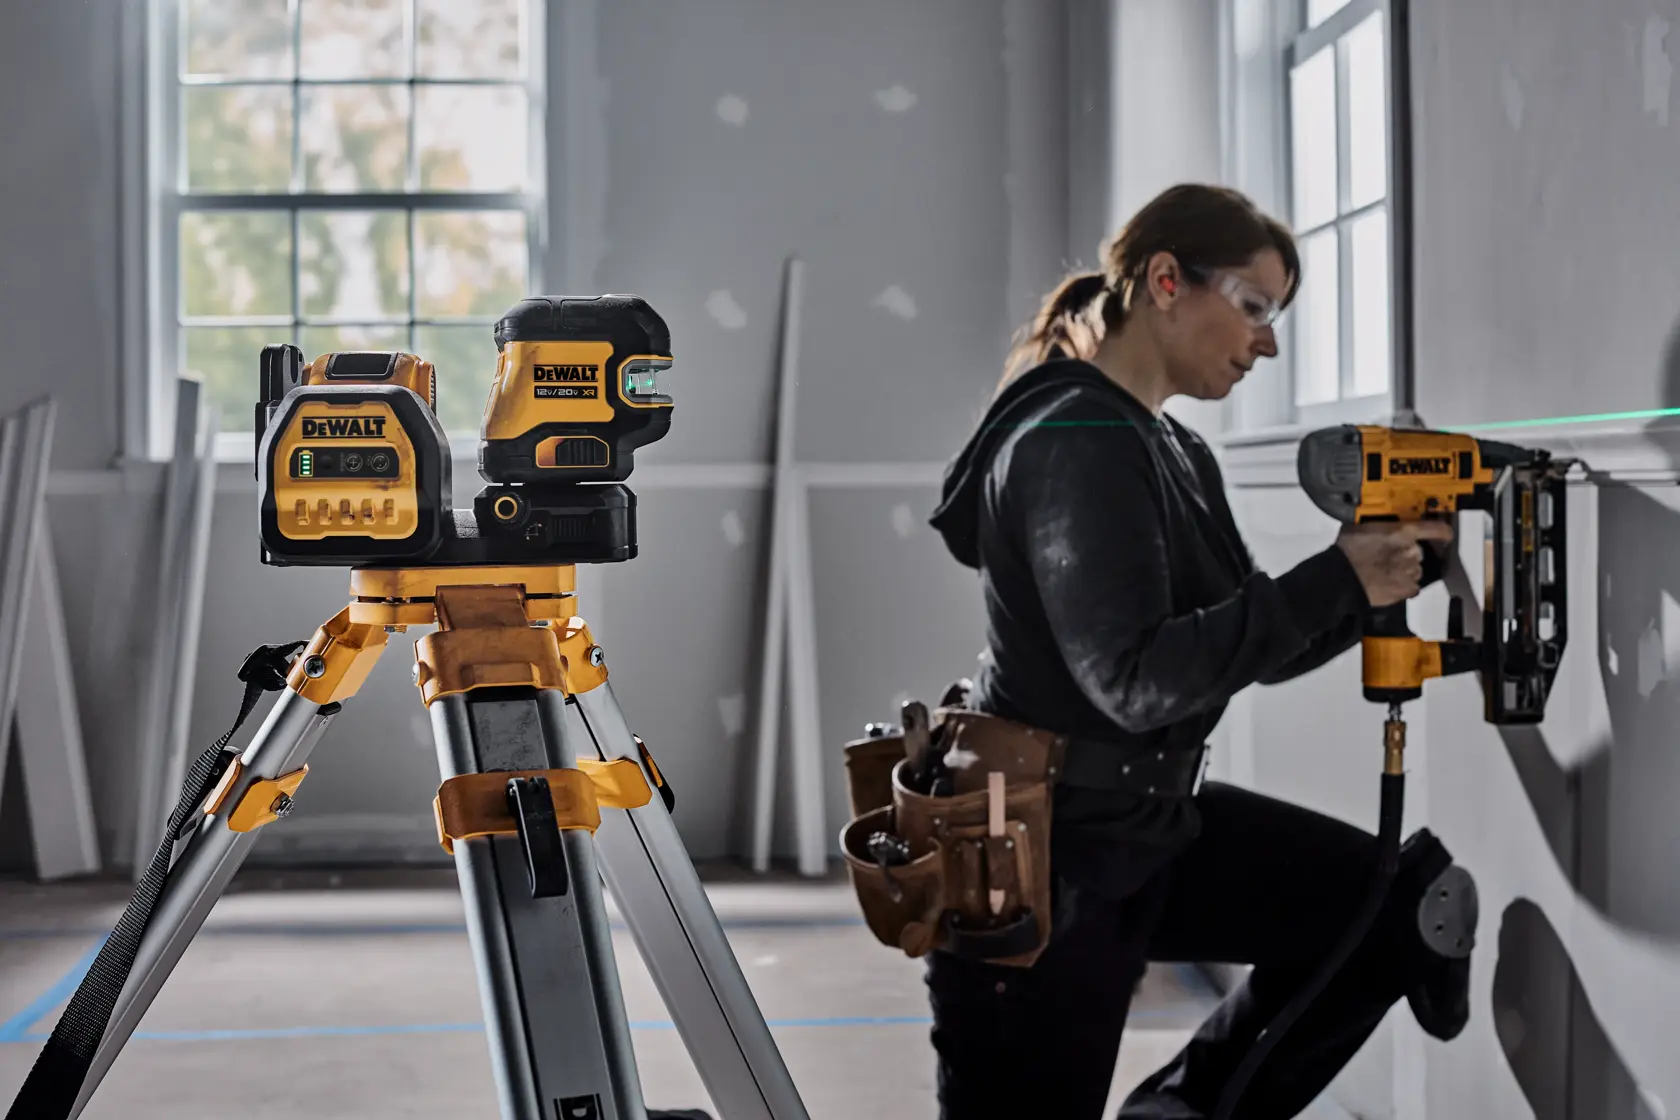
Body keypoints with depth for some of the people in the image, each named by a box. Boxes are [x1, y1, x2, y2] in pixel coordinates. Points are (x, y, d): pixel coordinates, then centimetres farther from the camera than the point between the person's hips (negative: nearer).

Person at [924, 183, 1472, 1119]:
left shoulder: (1176, 453, 10)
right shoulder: (1073, 445, -19)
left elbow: (1255, 644, 11)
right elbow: (1133, 679, -26)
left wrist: (1395, 564, -3)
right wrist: (1338, 582, -23)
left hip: (1149, 822, 9)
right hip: (1042, 864, -9)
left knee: (1401, 910, 2)